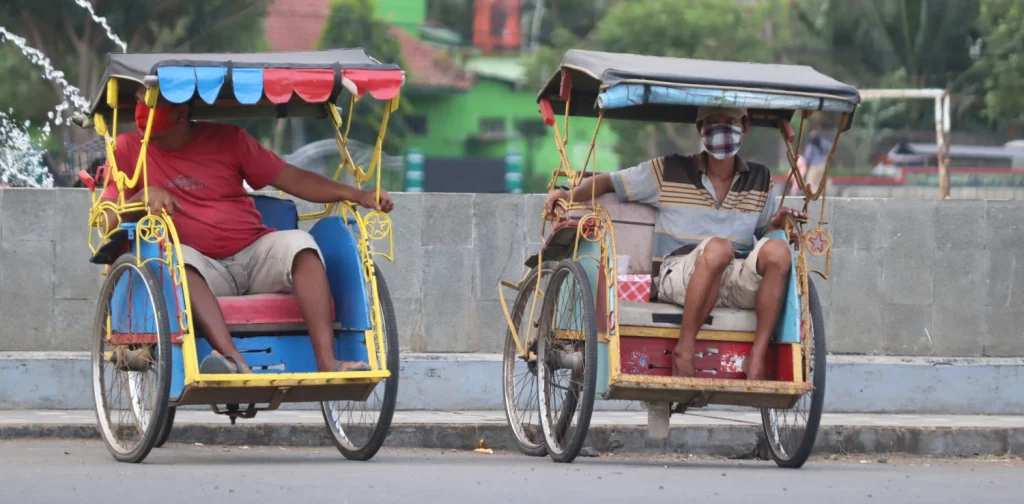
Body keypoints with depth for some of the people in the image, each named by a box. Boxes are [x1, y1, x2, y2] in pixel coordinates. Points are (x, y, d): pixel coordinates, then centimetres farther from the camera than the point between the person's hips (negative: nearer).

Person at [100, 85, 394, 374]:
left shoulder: (226, 139, 8)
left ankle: (326, 361, -34)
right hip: (203, 269, -2)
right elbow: (109, 220, 1)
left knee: (299, 243, -26)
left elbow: (291, 179, 6)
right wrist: (145, 196, -19)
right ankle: (235, 361, -52)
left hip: (254, 255, 2)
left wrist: (354, 195, -6)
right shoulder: (129, 150, 6)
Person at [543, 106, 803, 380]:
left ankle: (757, 358, -26)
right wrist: (568, 196, -4)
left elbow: (764, 231, 28)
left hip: (737, 282, 3)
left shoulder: (759, 180, 18)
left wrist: (777, 223, 4)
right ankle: (684, 349, -28)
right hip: (677, 274, -3)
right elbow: (606, 182, 15)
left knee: (777, 250, -30)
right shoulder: (669, 171, 9)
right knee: (718, 247, -38)